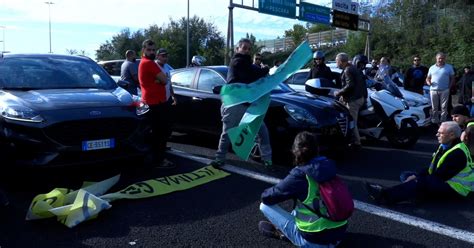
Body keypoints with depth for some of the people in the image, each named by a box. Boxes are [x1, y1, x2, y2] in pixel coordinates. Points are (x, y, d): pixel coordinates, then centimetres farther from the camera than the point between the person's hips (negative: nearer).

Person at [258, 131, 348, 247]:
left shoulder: (300, 174, -18)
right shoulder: (329, 166, -1)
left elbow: (266, 197, -9)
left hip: (314, 241, -6)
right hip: (339, 235, 6)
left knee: (265, 205, 0)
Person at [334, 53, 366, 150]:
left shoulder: (348, 70, -16)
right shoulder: (352, 68, 16)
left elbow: (350, 85, -25)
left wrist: (339, 93, -14)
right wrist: (344, 94, 18)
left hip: (353, 99, -11)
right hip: (359, 97, 11)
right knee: (352, 121, 19)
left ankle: (356, 142, 1)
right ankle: (356, 140, 28)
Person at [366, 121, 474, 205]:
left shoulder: (457, 153, -20)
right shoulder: (445, 146, 11)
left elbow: (440, 175, -24)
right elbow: (432, 169, 10)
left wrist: (416, 179, -21)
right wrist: (416, 176, -6)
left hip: (454, 188, -10)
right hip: (440, 181, 10)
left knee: (421, 182, -36)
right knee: (405, 175, 2)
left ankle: (386, 195, -44)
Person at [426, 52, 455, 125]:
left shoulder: (449, 67, 7)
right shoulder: (432, 68, 13)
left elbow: (452, 78, 7)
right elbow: (428, 78, 16)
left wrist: (449, 87, -5)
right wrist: (428, 82, -6)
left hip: (444, 90, -2)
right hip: (433, 90, 2)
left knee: (444, 107, -1)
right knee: (434, 107, 4)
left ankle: (443, 121, 3)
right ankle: (434, 121, 11)